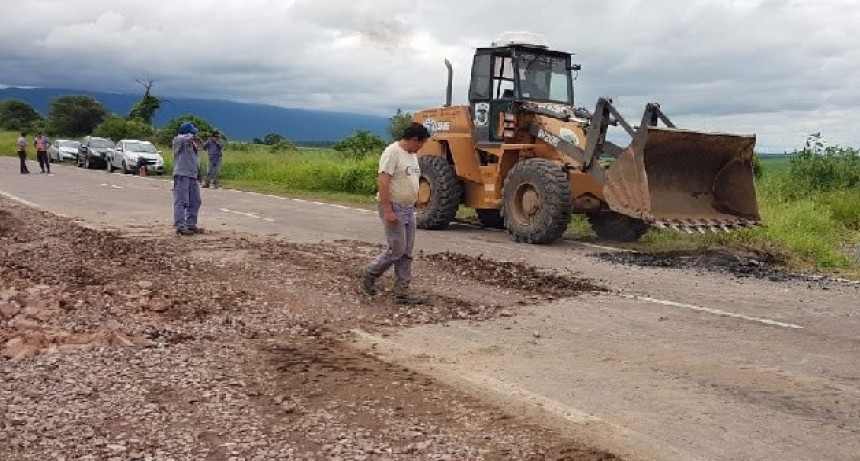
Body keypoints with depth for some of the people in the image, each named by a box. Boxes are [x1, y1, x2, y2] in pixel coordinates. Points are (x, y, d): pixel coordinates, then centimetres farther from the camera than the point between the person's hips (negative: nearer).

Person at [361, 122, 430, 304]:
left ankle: (402, 291, 12)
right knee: (397, 250, -7)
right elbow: (383, 182, -23)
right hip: (394, 208, -9)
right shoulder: (392, 152, -17)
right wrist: (388, 211, -26)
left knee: (406, 253, 8)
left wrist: (413, 206, 20)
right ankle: (369, 275, 14)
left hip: (409, 209, 10)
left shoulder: (412, 155, 13)